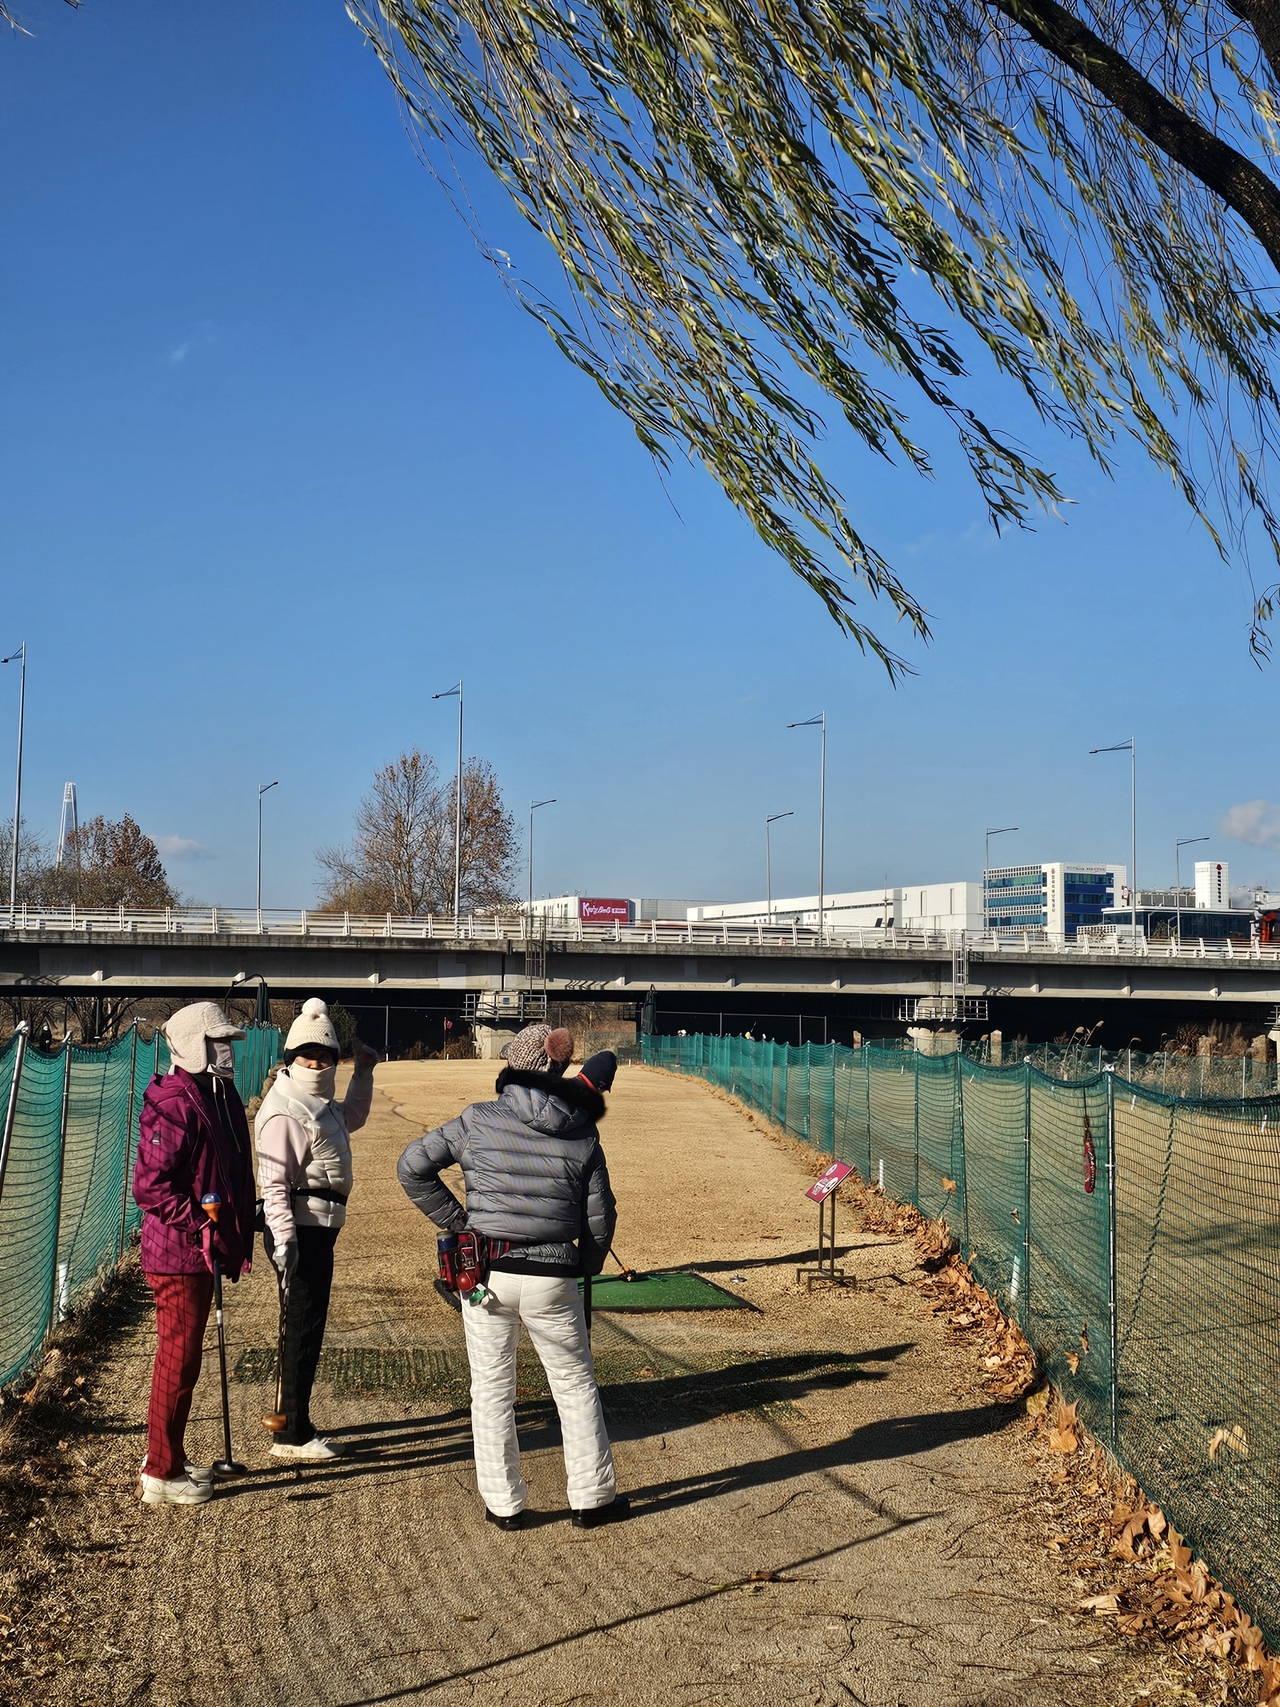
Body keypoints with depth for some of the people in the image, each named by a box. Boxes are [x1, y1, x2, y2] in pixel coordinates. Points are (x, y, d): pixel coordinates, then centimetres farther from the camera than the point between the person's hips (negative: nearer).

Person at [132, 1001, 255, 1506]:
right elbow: (150, 1186, -23)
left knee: (182, 1356, 18)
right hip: (178, 1255, -10)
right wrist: (203, 1224, -21)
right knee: (179, 1359, -2)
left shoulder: (219, 1097, 12)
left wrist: (237, 1233, 14)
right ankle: (161, 1475, 8)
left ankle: (167, 1458, 30)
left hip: (201, 1254, 10)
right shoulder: (174, 1105, -19)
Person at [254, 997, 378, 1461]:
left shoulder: (321, 1106, 15)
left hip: (320, 1230, 10)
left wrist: (363, 1074, 31)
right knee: (303, 1329, -4)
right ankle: (292, 1435, 4)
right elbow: (273, 1182, -23)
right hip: (300, 1230, -10)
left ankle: (295, 1423, 25)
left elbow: (352, 1119, 39)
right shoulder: (285, 1113, -15)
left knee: (308, 1327, 15)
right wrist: (284, 1240, -30)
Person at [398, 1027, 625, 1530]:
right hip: (552, 1280, 1)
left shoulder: (477, 1121, -3)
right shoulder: (584, 1139, 0)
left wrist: (455, 1219, 4)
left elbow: (412, 1165, -3)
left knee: (491, 1388, 11)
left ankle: (503, 1503, 16)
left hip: (486, 1273, 0)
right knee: (575, 1384, 15)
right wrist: (584, 1268, 21)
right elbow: (599, 1222, 3)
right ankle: (591, 1497, 21)